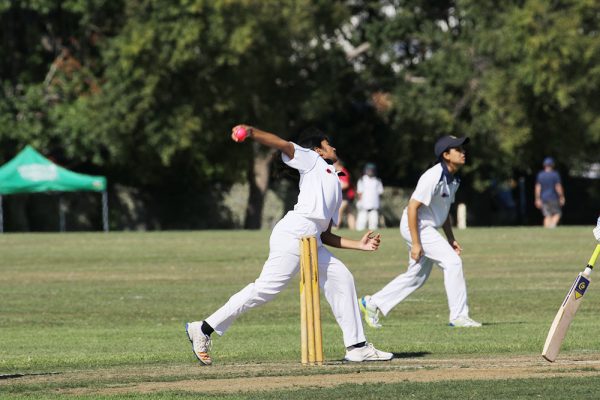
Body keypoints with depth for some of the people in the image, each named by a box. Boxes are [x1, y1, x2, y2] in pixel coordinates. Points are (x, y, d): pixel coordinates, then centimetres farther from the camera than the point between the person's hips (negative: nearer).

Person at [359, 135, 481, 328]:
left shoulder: (453, 179, 7)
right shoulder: (433, 177, -23)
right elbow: (412, 207, -24)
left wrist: (451, 239, 13)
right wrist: (415, 244, -24)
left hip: (428, 229, 10)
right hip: (415, 227, -10)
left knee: (417, 276, 15)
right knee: (452, 262, -14)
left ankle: (371, 304, 23)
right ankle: (459, 316, -9)